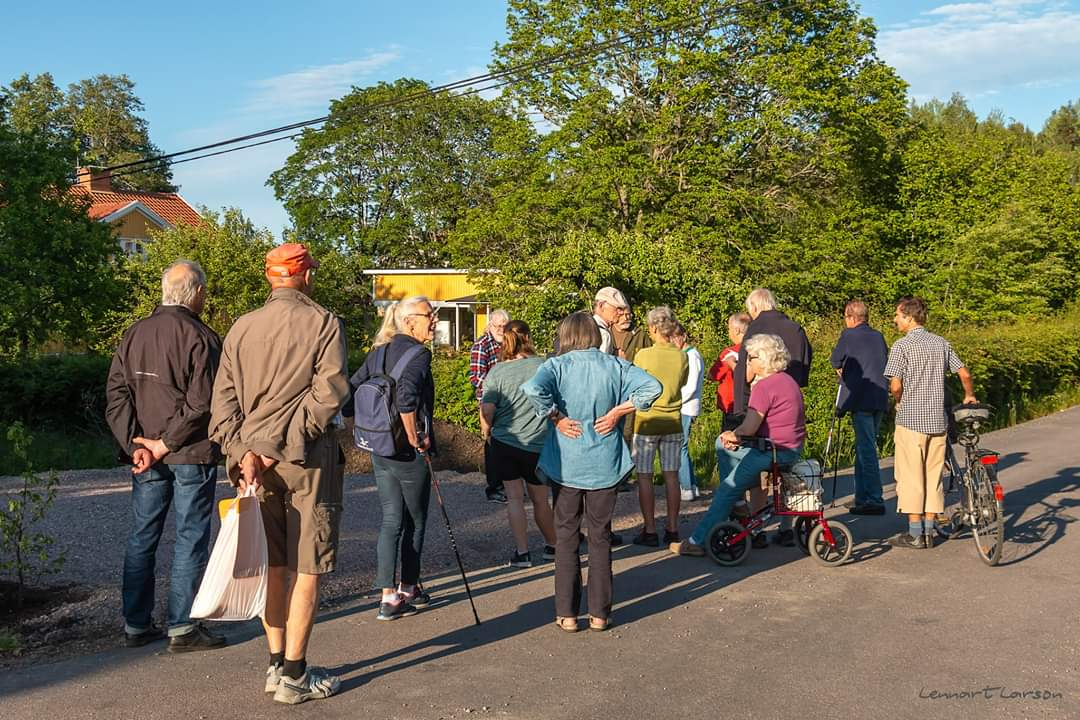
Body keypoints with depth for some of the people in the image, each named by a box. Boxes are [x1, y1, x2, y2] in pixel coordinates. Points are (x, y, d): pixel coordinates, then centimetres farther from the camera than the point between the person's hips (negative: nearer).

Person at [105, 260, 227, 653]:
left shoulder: (133, 335, 8)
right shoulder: (201, 337, -11)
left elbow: (116, 396, 3)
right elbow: (201, 403, -18)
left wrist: (135, 444, -4)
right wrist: (165, 444, -12)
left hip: (146, 455, 6)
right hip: (192, 455, -6)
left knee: (141, 539, 14)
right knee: (190, 540, 3)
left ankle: (135, 625, 22)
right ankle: (182, 628, 8)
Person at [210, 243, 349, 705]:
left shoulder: (241, 328, 10)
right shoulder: (322, 323, -3)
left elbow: (224, 398, 2)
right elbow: (329, 392, -14)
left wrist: (243, 451, -7)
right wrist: (279, 444, -13)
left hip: (253, 459, 5)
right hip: (307, 459, -5)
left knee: (272, 566, 15)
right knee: (305, 569, 2)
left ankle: (277, 664, 22)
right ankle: (293, 676, 5)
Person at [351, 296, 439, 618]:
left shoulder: (378, 353, 9)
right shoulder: (418, 354, -14)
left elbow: (352, 389, 9)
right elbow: (406, 395, -31)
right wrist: (415, 437, -21)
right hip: (410, 454, -7)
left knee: (391, 519, 11)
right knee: (415, 520, 11)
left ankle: (389, 594, 11)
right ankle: (408, 588, 22)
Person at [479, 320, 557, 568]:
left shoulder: (497, 371, -6)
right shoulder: (545, 367, -6)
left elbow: (487, 410, -7)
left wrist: (486, 432, 11)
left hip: (504, 442, 0)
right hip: (538, 444, 0)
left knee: (514, 498, 8)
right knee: (540, 499, 15)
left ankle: (522, 552, 7)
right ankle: (552, 546, 31)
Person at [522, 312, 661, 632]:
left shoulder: (557, 365, -7)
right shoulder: (614, 365, -1)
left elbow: (533, 389, -26)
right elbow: (651, 387, -10)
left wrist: (557, 417, -13)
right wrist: (617, 412, -6)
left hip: (566, 464, -1)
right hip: (605, 463, 2)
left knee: (566, 537, 9)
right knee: (600, 537, 12)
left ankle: (567, 614, 13)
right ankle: (599, 613, 16)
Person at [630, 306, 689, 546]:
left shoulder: (643, 355, -13)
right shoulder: (682, 356, 0)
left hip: (647, 421, -4)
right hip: (673, 421, 4)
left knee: (644, 476, 4)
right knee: (671, 475, 10)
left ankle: (650, 531, 4)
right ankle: (672, 530, 15)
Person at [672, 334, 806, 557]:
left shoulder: (765, 386, -18)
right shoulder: (787, 380, 15)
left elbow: (749, 428, -23)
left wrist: (732, 435, -2)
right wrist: (736, 436, 2)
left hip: (776, 451, -11)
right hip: (791, 447, 11)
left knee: (726, 491, -9)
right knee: (724, 445, 22)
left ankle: (697, 542, -7)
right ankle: (735, 503, 23)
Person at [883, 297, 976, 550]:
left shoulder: (902, 345, -10)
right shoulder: (941, 343, 8)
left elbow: (895, 386, -16)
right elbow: (964, 374, 10)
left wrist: (899, 403, 5)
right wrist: (969, 396, 28)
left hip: (911, 420, -6)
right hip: (938, 420, 6)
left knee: (911, 477, 1)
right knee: (933, 476, 11)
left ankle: (915, 535, 3)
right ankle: (929, 532, 15)